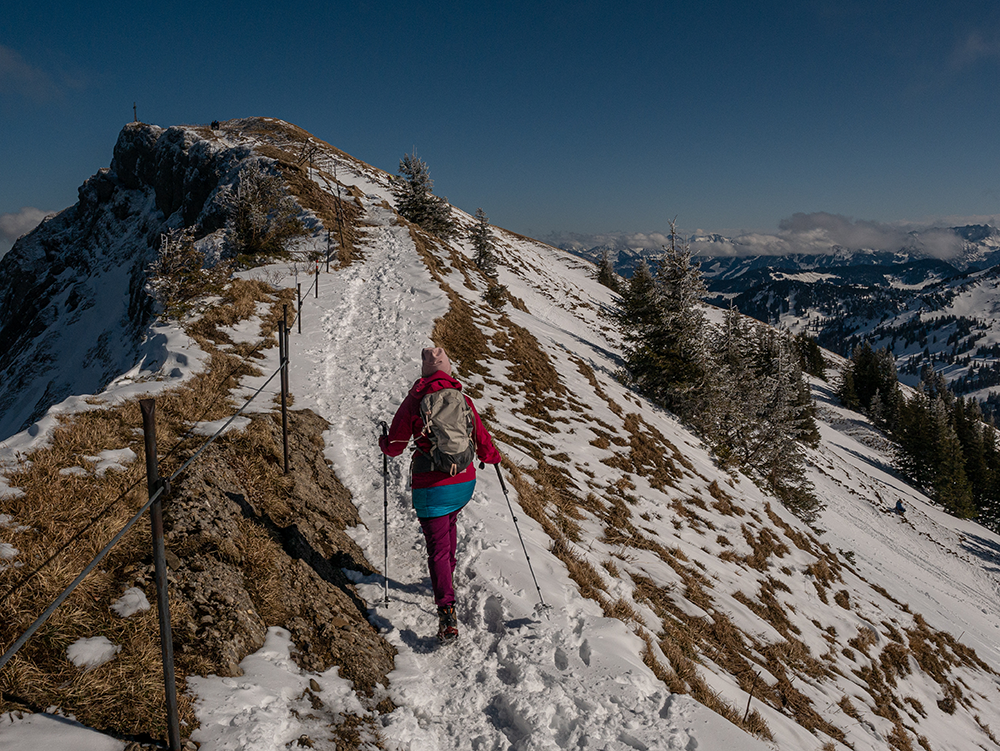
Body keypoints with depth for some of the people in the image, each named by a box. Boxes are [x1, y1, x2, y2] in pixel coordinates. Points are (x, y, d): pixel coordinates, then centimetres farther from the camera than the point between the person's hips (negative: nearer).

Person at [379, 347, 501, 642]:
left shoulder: (413, 402, -8)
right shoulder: (463, 400, 0)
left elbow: (394, 447, -1)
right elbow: (483, 443, 8)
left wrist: (383, 441, 22)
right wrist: (494, 457, 30)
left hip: (431, 487, -4)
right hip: (465, 483, 4)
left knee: (438, 547, 1)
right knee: (449, 524, 31)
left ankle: (447, 613, -8)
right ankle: (447, 578, 46)